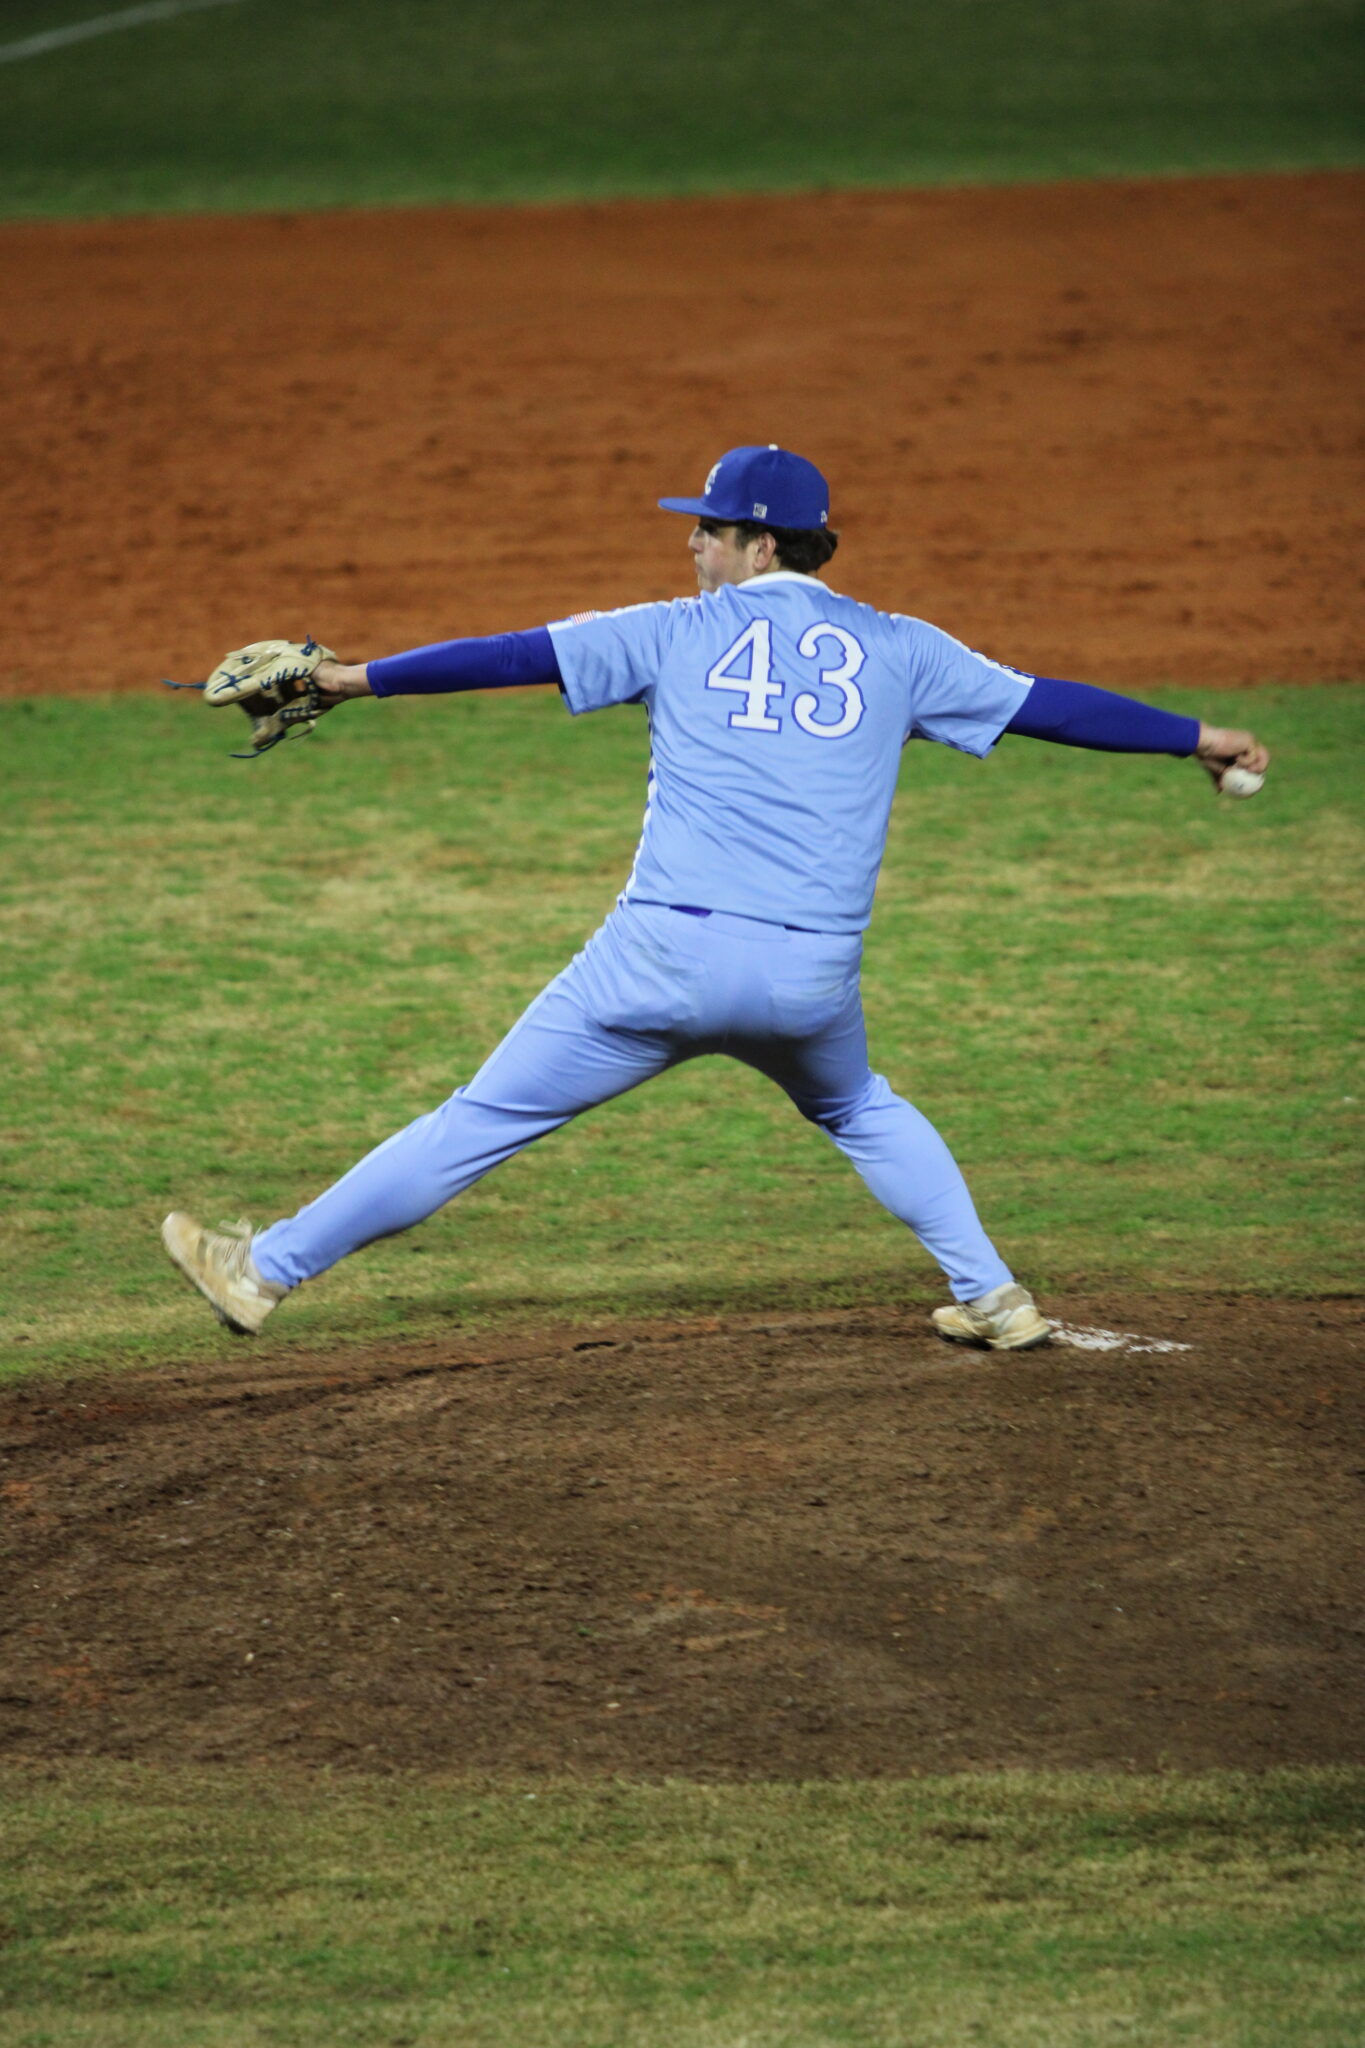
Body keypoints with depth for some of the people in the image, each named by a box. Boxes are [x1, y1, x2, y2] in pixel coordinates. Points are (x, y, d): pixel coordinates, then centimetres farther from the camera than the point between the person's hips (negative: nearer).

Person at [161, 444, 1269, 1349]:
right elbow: (1048, 702, 15)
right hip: (814, 975, 3)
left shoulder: (680, 634, 7)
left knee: (483, 1120, 4)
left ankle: (270, 1268, 10)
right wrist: (1202, 739, 25)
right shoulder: (897, 651, 11)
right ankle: (993, 1297, 26)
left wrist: (355, 678, 10)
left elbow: (516, 654, 5)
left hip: (666, 958, -3)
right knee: (861, 1111, 34)